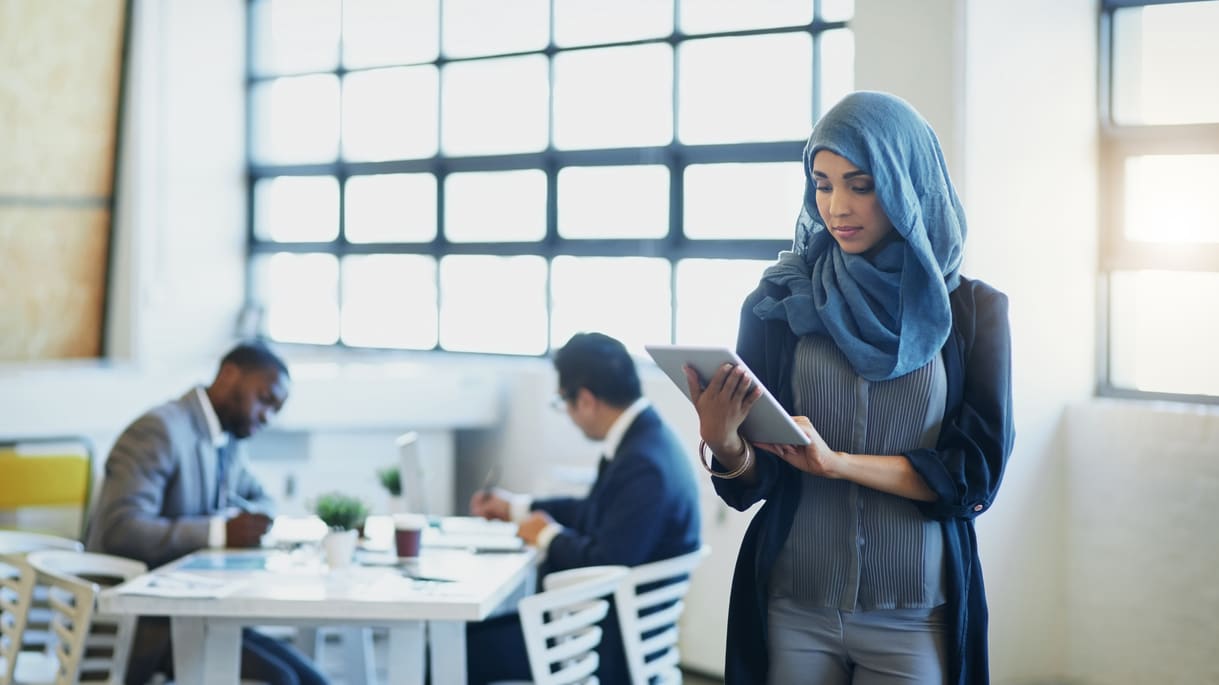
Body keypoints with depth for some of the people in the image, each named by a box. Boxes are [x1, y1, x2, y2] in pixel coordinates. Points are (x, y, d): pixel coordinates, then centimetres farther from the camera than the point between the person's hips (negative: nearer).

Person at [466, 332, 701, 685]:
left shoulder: (644, 464, -26)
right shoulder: (643, 436, 6)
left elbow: (607, 565, -27)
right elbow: (596, 512, 21)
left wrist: (549, 535, -10)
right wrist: (516, 507, 27)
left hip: (612, 643, -10)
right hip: (610, 617, 10)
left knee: (458, 648, -10)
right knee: (474, 623, 14)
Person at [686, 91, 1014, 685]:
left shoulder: (974, 312, -2)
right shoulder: (779, 302, 1)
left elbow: (976, 474, -8)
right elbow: (753, 481, -1)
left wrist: (838, 462, -18)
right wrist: (723, 442, -23)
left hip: (915, 619, -1)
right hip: (793, 613, 1)